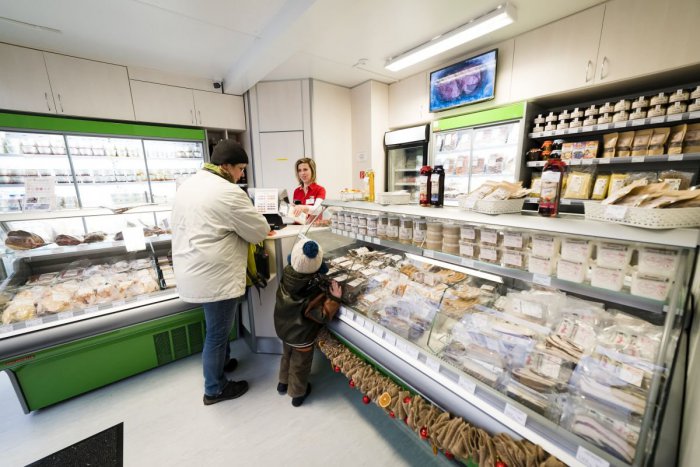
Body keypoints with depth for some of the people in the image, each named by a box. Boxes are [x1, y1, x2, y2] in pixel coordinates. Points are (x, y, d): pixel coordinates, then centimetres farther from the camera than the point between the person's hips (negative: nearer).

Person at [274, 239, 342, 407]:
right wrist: (334, 298, -27)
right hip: (301, 338, -6)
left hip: (284, 330, 6)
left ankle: (283, 383, 55)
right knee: (300, 365, 20)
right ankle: (298, 393, 44)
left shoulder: (286, 278, -20)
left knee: (287, 356, 32)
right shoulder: (314, 294, -36)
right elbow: (324, 315, -29)